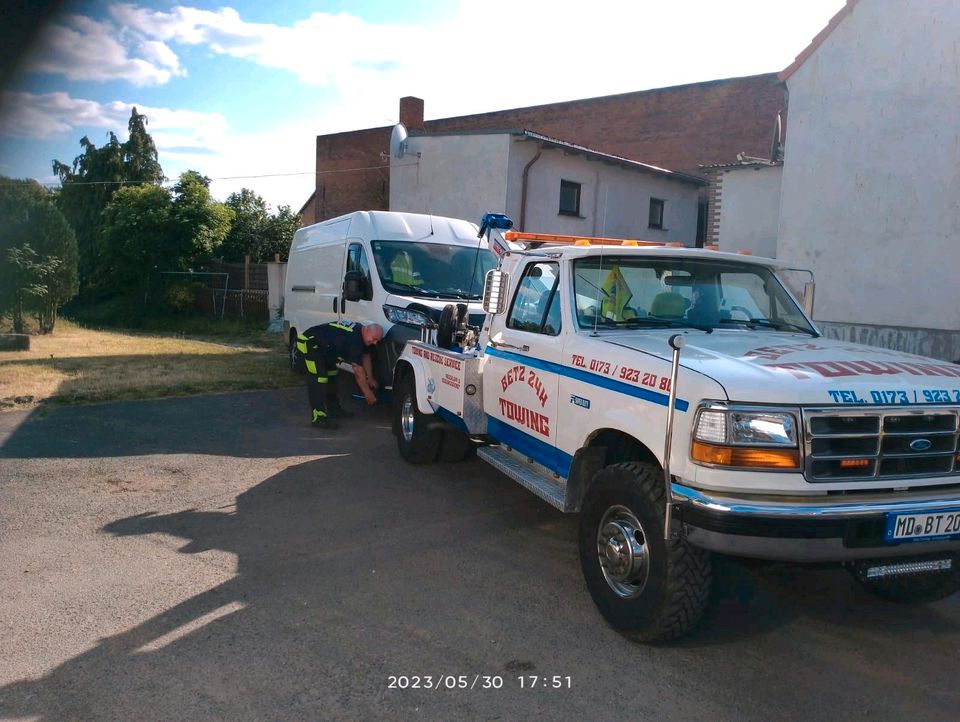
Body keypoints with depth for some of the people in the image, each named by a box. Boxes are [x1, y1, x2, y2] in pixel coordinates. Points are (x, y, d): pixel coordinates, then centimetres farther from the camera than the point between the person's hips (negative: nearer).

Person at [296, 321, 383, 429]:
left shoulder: (360, 331, -1)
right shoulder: (354, 340, -30)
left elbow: (365, 356, 13)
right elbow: (358, 372, -26)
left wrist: (370, 378, 11)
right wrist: (368, 394, -18)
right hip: (307, 344, -11)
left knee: (331, 375, 15)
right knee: (319, 378, -17)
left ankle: (334, 408, 25)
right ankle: (318, 417, -19)